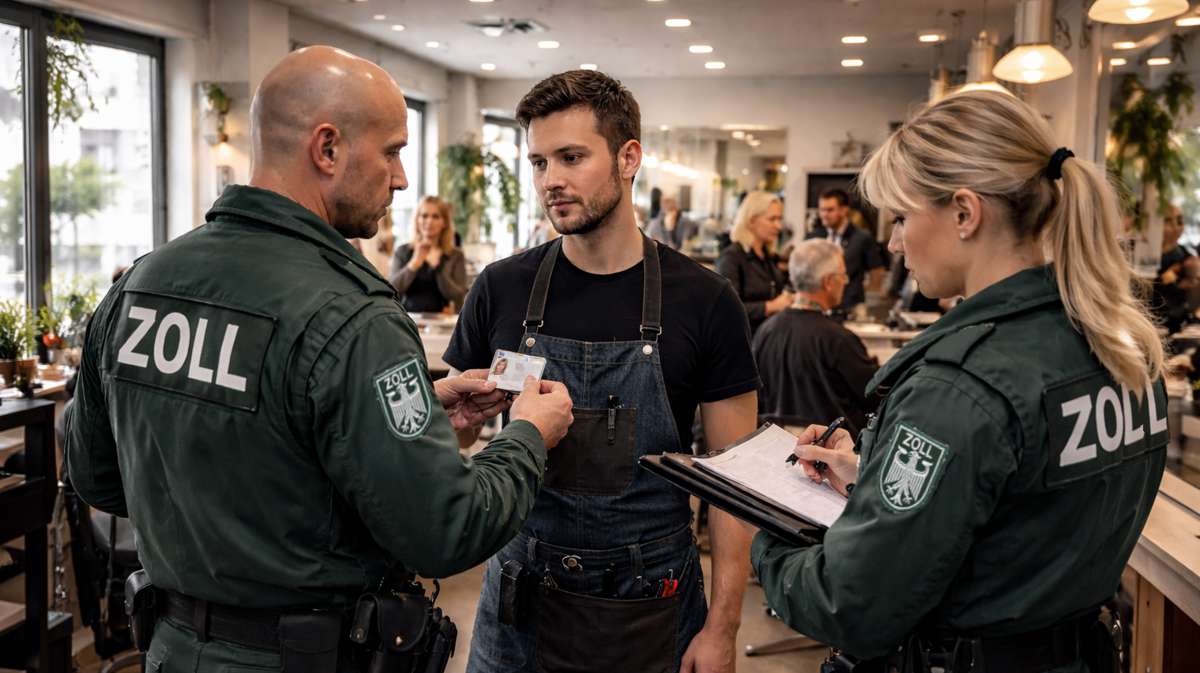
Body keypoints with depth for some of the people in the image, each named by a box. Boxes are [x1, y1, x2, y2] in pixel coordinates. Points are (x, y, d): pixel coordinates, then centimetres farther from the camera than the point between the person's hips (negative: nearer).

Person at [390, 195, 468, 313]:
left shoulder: (456, 255, 5)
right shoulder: (403, 251, 9)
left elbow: (459, 298, -4)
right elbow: (392, 290, -2)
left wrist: (437, 266, -12)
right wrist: (415, 262, -9)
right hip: (409, 318, 1)